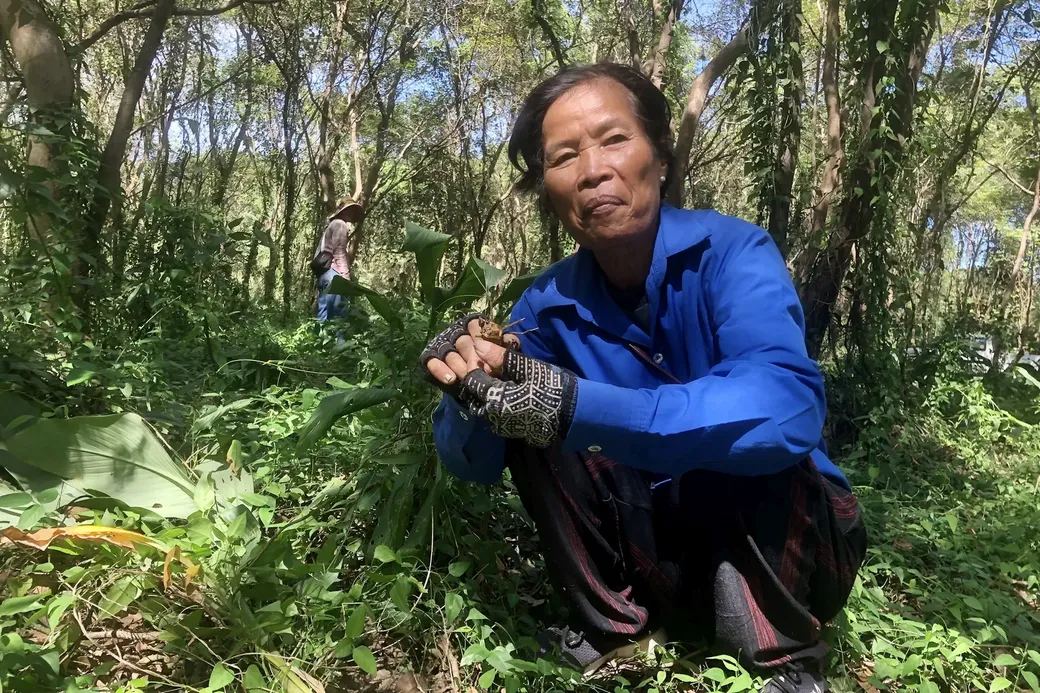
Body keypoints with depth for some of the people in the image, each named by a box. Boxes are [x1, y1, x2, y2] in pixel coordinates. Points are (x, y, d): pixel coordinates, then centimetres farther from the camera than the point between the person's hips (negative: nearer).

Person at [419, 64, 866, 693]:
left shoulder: (732, 252, -21)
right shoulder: (548, 306, -7)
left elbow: (788, 409, -40)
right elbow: (473, 463, -10)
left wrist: (571, 405, -46)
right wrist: (471, 391, -33)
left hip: (790, 545, -3)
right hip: (661, 556, 4)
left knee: (757, 443, -33)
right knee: (531, 434, -14)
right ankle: (615, 629, 0)